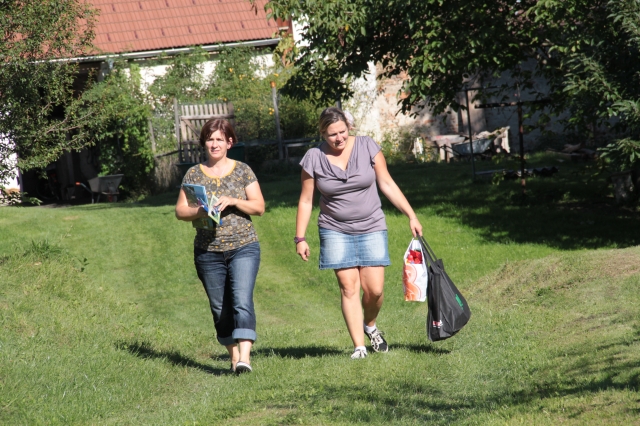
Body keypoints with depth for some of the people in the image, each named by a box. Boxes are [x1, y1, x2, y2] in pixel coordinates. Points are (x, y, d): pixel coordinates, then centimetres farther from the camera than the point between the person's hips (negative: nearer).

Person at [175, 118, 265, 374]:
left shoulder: (242, 171, 5)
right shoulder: (194, 174, 8)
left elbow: (259, 207, 2)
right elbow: (180, 211, 6)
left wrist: (233, 201, -15)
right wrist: (199, 212, -15)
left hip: (243, 248, -2)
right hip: (208, 252, 2)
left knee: (242, 302, -16)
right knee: (220, 308, 7)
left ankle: (245, 358, -24)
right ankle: (233, 356, 19)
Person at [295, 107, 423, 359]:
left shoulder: (367, 147, -3)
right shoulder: (314, 158, -4)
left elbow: (387, 184, 2)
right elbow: (306, 200, 3)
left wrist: (411, 216, -1)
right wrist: (300, 238, 1)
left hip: (371, 228, 1)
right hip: (336, 232, 0)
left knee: (374, 289, -5)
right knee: (348, 287, -8)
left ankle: (370, 325, 26)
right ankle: (358, 346, -3)